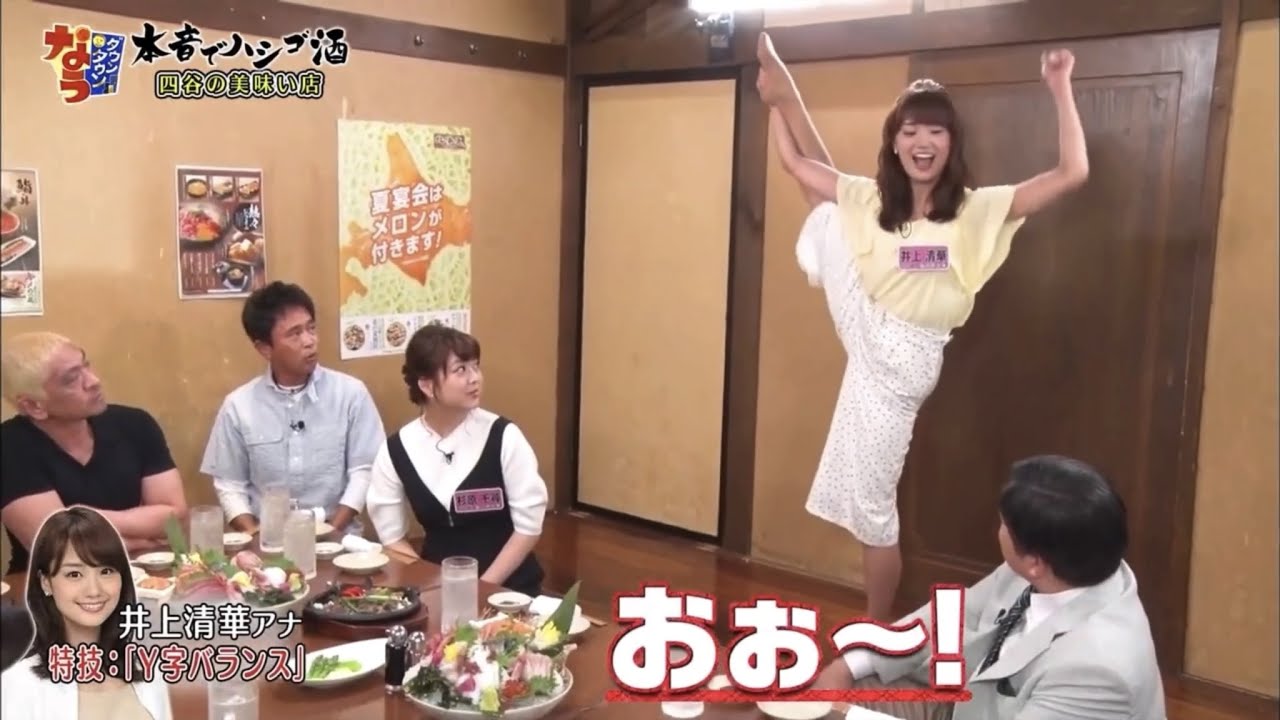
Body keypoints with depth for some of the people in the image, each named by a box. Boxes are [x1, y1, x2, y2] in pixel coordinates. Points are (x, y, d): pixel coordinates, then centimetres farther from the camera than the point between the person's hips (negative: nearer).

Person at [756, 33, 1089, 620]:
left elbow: (1072, 174, -15)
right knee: (824, 214, -9)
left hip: (899, 363, -3)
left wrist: (1060, 89, -18)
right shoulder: (869, 202, 3)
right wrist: (779, 96, 0)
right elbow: (796, 162, 7)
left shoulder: (978, 211, -6)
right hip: (869, 346, 3)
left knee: (871, 509, 5)